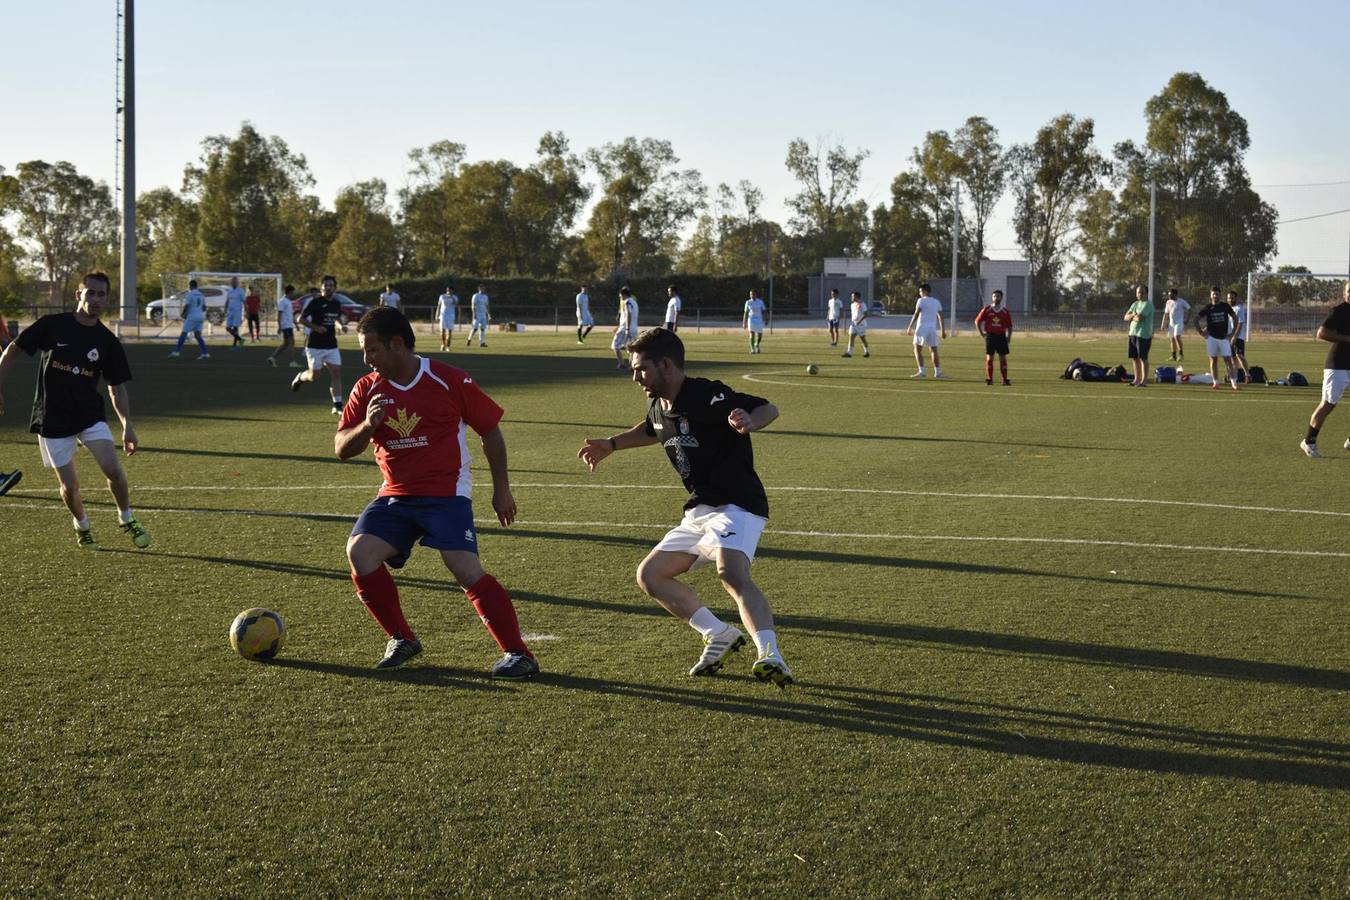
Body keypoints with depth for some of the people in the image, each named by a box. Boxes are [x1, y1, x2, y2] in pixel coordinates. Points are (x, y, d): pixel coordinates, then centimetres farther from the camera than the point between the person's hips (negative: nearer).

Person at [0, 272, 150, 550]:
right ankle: (82, 527, 30)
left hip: (91, 414, 1)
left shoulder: (108, 341, 0)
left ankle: (127, 520, 7)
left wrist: (127, 427, -2)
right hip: (52, 419, -1)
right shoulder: (51, 325, -7)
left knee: (113, 468, -18)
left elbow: (117, 387, 6)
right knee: (70, 486, -1)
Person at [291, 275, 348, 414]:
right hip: (315, 345, -5)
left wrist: (341, 326, 4)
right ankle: (300, 377, 37)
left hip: (332, 345, 5)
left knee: (336, 372, -6)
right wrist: (315, 327, -20)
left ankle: (337, 406, -4)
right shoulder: (315, 302, -10)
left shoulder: (337, 304, 8)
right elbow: (301, 319, -7)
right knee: (314, 375, 1)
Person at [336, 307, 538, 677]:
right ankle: (402, 640, 1)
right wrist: (367, 426, -18)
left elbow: (490, 429, 1)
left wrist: (501, 489, 3)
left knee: (466, 570, -19)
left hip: (446, 495, -5)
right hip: (395, 496, 5)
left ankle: (518, 654, -11)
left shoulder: (449, 380, -7)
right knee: (359, 551, -16)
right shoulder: (367, 389, 4)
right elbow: (342, 449, 4)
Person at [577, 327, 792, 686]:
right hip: (698, 511, 10)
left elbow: (768, 408, -26)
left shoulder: (706, 397, -18)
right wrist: (611, 444, 36)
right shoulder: (659, 406, 9)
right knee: (649, 574, 12)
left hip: (737, 506, -10)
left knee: (731, 573, -35)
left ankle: (770, 655, -44)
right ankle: (719, 635, 13)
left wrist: (749, 421, -47)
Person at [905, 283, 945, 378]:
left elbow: (916, 314, -12)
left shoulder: (921, 300, -4)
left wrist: (910, 327, -11)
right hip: (933, 329, 5)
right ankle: (938, 372, 3)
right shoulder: (937, 302, 13)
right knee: (934, 351, 8)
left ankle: (921, 371, -9)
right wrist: (943, 331, 16)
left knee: (917, 350, 1)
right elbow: (941, 317, 13)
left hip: (922, 328, -5)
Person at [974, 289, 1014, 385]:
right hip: (990, 336, -1)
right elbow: (977, 321, 6)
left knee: (1003, 358, 0)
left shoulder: (1005, 311, 6)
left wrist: (1009, 336, 0)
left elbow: (1009, 325, 12)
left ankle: (1005, 379, 3)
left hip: (1001, 336, 1)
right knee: (989, 358, -1)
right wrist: (982, 333, 0)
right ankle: (989, 379, 4)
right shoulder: (987, 310, 2)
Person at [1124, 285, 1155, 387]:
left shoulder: (1147, 304, -10)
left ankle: (1144, 381, -2)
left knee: (1143, 358, -6)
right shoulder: (1135, 304, 17)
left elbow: (1139, 318, -21)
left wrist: (1132, 317, 0)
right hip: (1133, 333, 9)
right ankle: (1137, 379, 21)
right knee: (1134, 357, 12)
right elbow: (1126, 317, 11)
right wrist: (1134, 315, -8)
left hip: (1143, 335, -9)